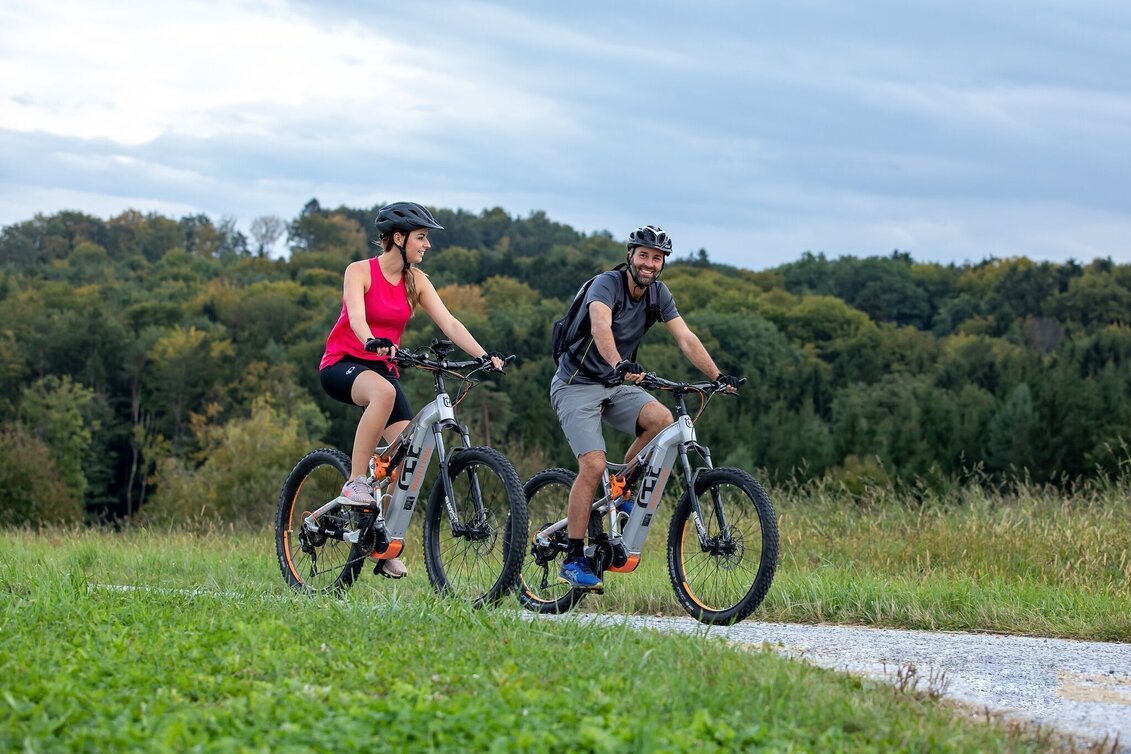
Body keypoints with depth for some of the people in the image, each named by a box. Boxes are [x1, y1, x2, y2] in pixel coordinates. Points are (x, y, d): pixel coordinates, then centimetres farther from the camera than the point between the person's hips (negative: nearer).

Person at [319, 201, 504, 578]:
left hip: (382, 369, 6)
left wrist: (484, 355, -20)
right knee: (383, 391, -40)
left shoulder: (415, 281, 4)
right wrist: (374, 342, -50)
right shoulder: (360, 271, -11)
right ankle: (356, 482, -30)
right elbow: (356, 316, -28)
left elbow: (448, 323, -5)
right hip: (342, 364, -6)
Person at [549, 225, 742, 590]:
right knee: (593, 465, -21)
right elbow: (600, 326, -39)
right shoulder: (607, 284, -20)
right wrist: (619, 365, -57)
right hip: (577, 384, -6)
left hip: (616, 385, 6)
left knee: (661, 418, -24)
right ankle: (573, 559, -12)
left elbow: (685, 338, -4)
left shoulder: (658, 293, 1)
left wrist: (718, 376, -17)